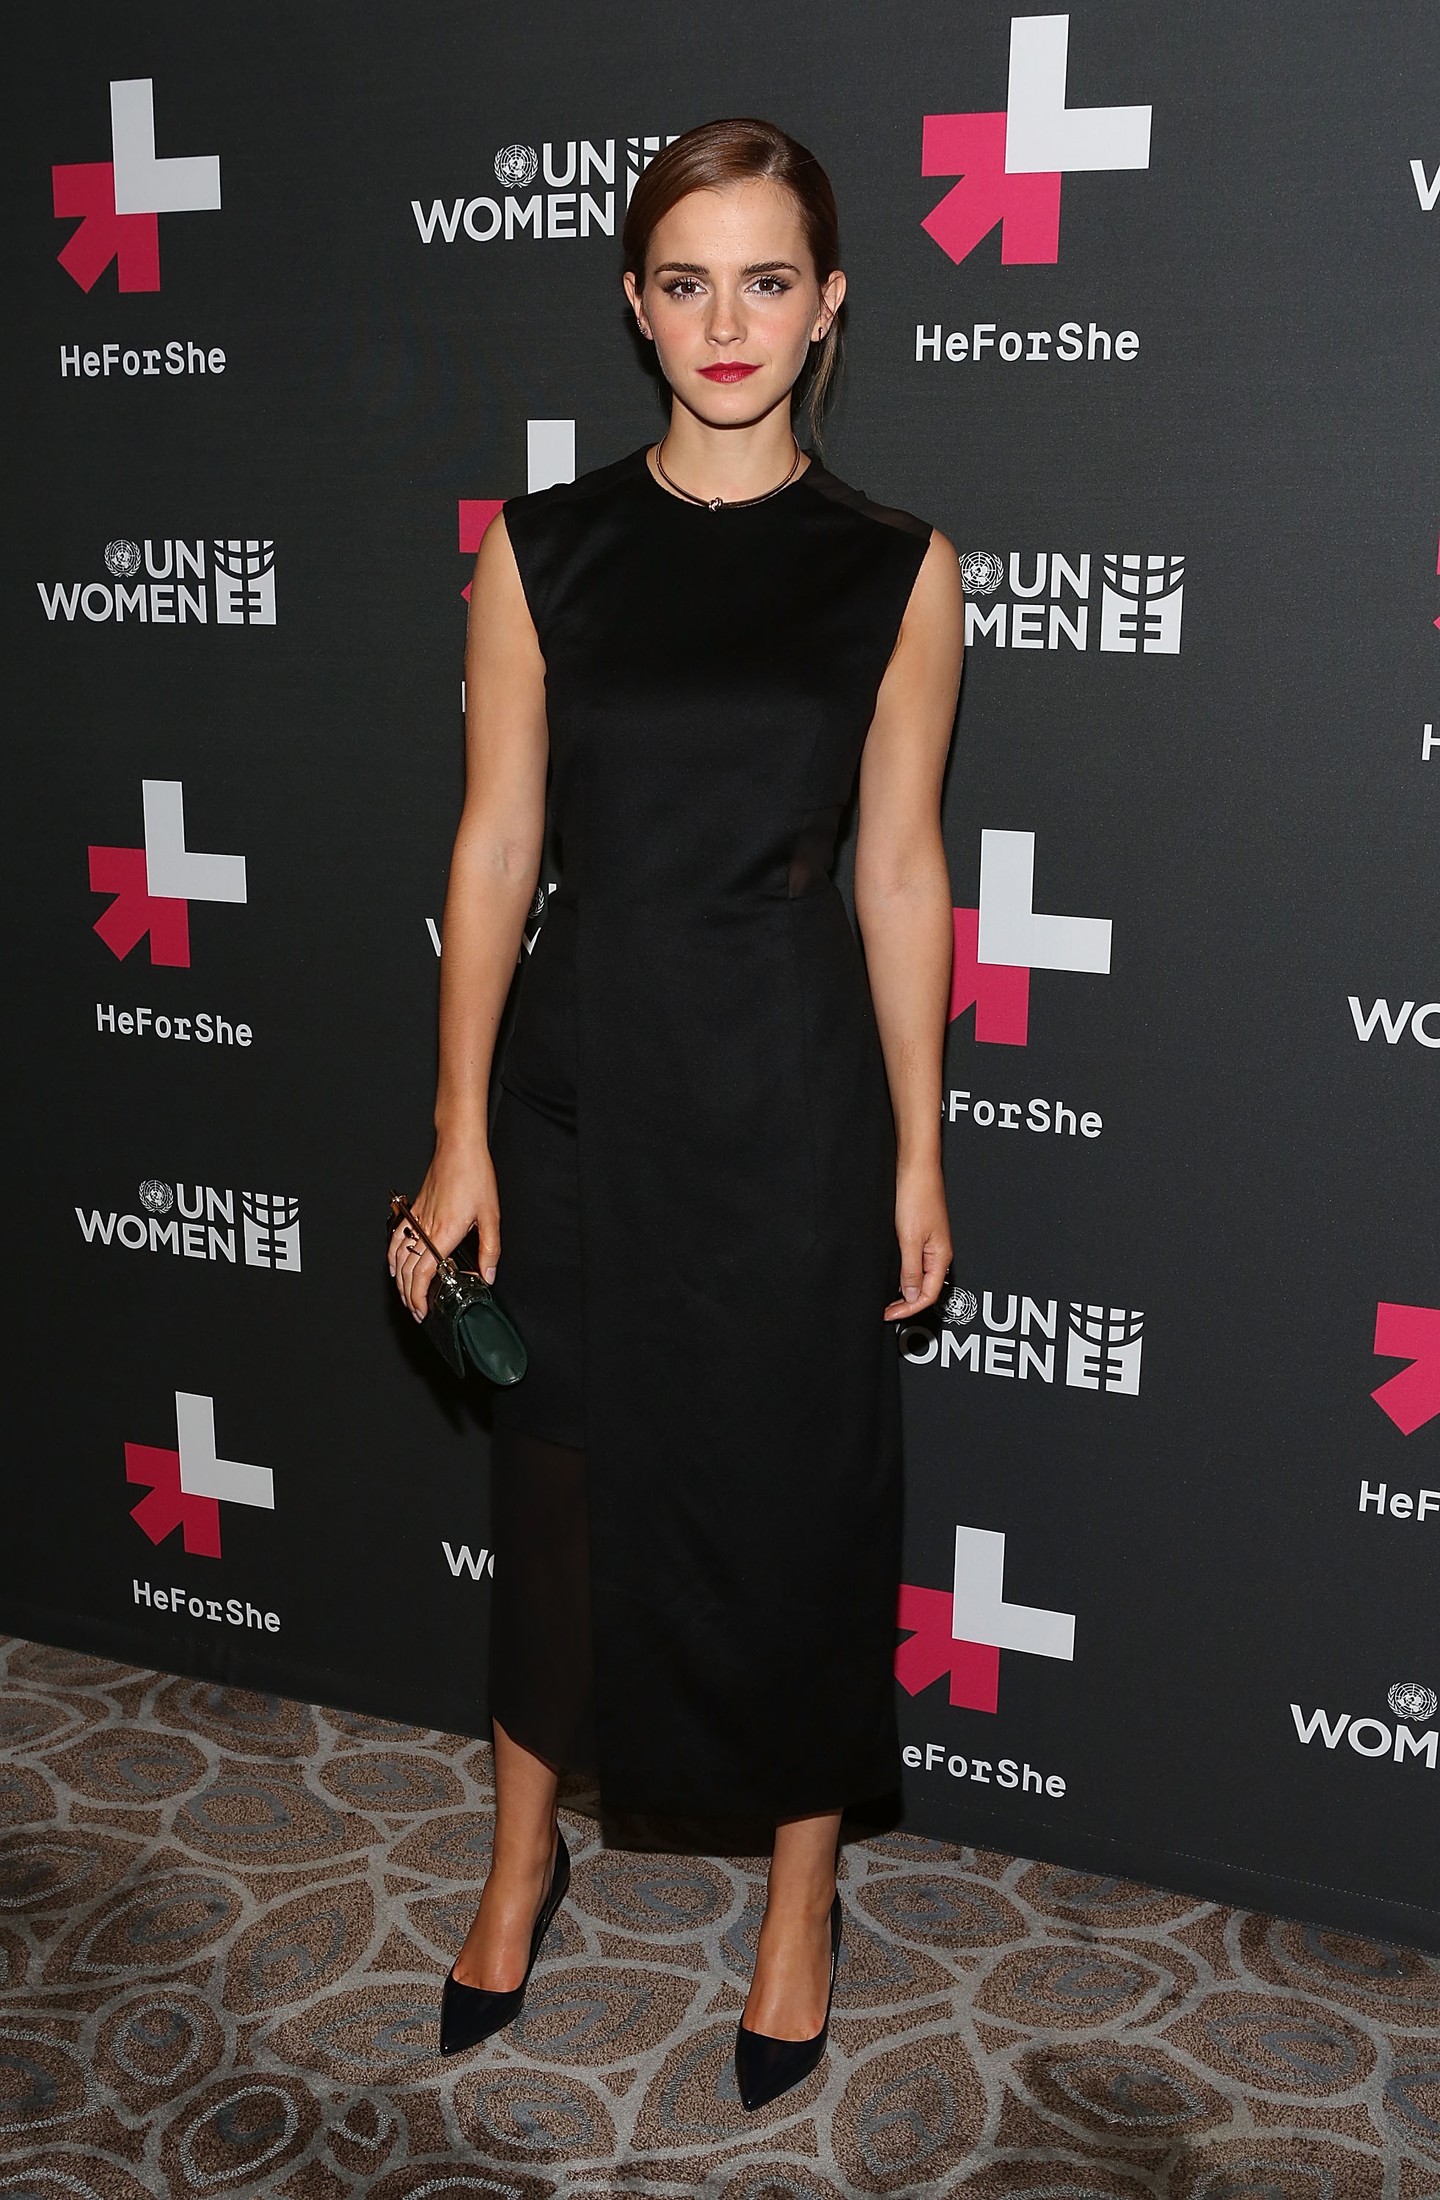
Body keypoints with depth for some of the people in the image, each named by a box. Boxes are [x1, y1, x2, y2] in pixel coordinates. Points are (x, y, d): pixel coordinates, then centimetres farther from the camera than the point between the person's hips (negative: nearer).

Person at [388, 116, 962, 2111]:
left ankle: (802, 1898, 32)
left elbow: (901, 868, 1)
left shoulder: (896, 570, 0)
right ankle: (523, 1861, 38)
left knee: (797, 1498, 9)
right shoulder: (542, 550, 1)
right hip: (583, 1074, 1)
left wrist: (919, 1154, 0)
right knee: (565, 1480, 14)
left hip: (793, 1088, -1)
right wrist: (461, 1136, -2)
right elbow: (495, 846, 0)